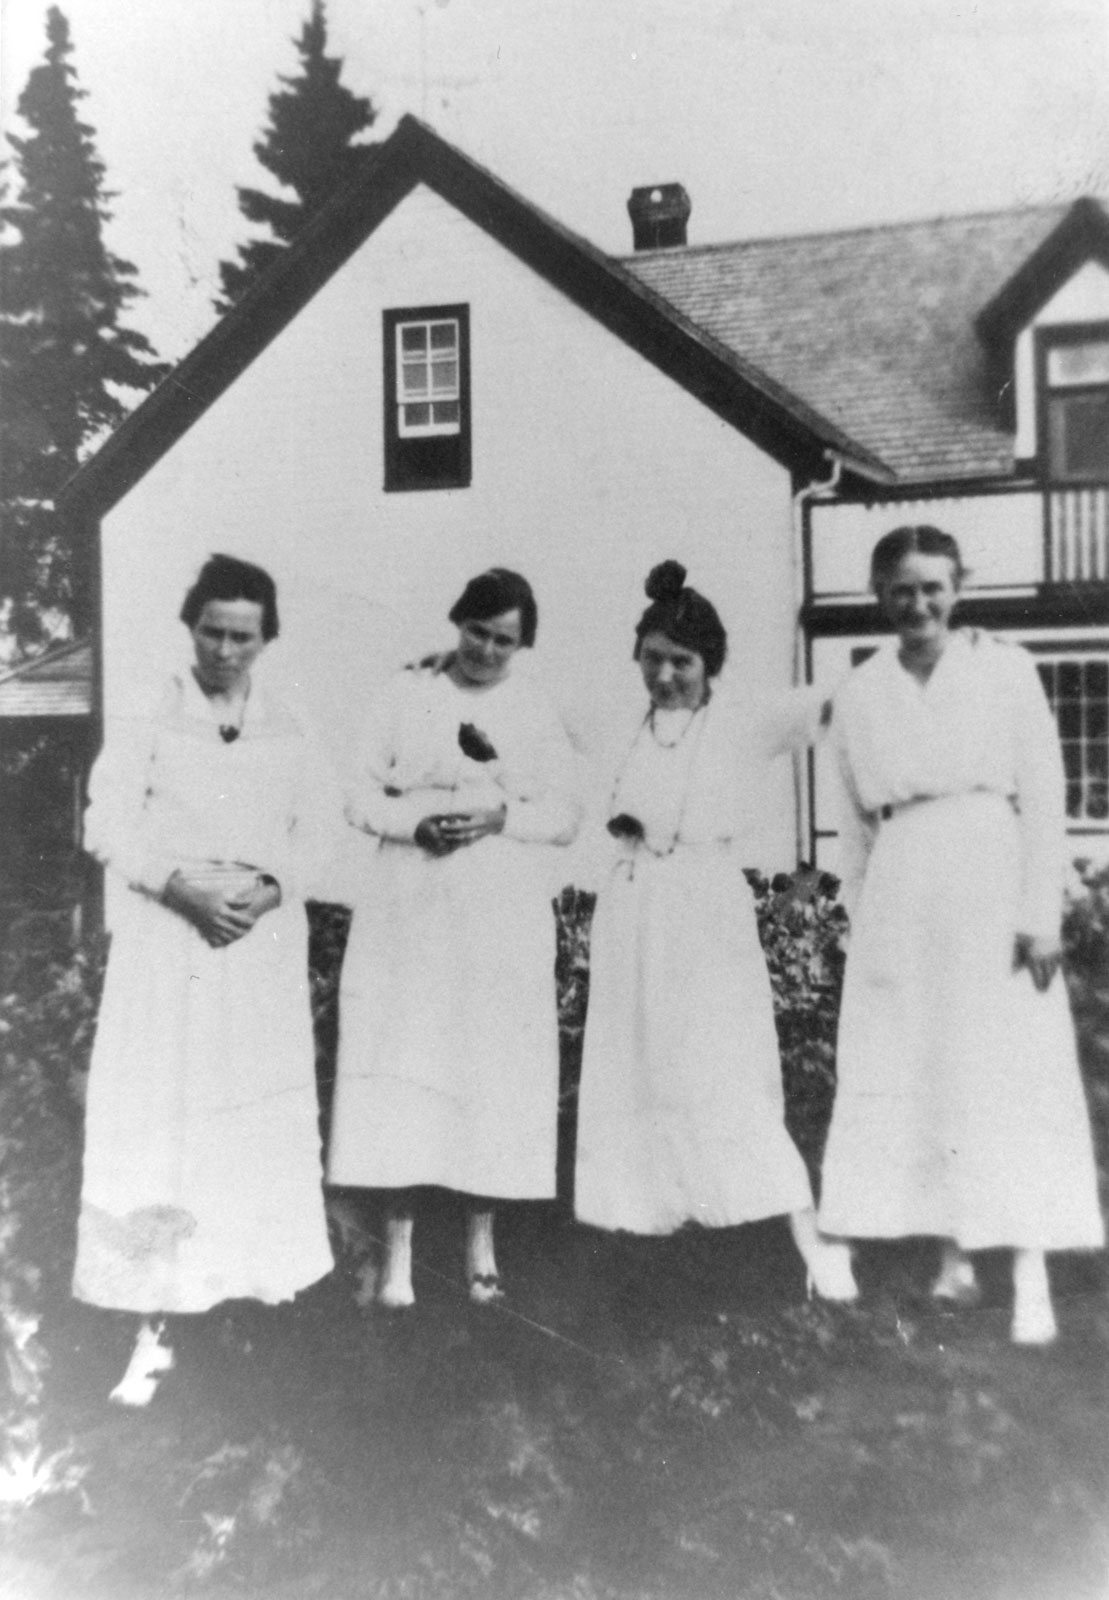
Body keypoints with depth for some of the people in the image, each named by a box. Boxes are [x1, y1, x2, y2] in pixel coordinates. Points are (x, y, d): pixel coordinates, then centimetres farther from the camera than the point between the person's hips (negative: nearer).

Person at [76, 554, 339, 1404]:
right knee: (157, 1125, -3)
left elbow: (320, 825, 3)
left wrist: (271, 885, -15)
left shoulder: (291, 732, 7)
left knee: (262, 1118, 12)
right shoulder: (146, 722, 0)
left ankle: (258, 1267, 33)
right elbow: (107, 827, -5)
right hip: (166, 943, -2)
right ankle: (156, 1323, 3)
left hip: (266, 948, 3)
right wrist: (181, 884, -18)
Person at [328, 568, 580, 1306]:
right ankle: (398, 1248, 10)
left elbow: (566, 816, 3)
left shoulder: (537, 712, 6)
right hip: (410, 919, 0)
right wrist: (417, 823, -16)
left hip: (503, 925, 1)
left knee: (494, 1075, 4)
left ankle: (481, 1241, 20)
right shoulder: (406, 695, 4)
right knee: (402, 1075, -1)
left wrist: (500, 815, -15)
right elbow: (363, 797, 3)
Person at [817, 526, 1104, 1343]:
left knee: (1011, 1079, -2)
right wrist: (862, 927, 9)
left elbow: (1043, 795, -2)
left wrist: (1042, 913, -9)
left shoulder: (1007, 668, 2)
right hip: (900, 906, 3)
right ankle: (954, 1256, 17)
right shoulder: (858, 694, 9)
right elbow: (854, 824, 11)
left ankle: (1032, 1277, 4)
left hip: (990, 889, -3)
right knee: (912, 1080, 5)